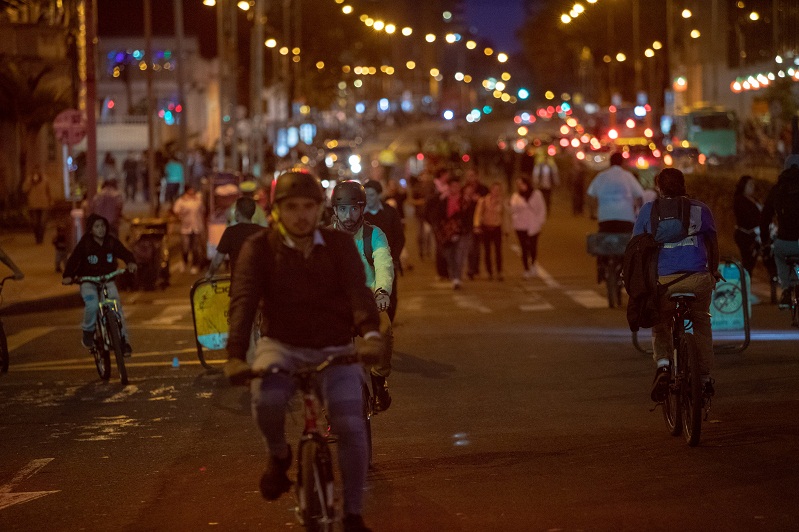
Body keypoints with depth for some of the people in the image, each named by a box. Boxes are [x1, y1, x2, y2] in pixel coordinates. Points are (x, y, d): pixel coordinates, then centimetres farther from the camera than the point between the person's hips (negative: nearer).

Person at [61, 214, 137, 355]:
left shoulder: (112, 241, -1)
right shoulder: (84, 244, -9)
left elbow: (124, 253, -4)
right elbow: (73, 260, -13)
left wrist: (130, 262, -27)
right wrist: (68, 276, -30)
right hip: (88, 281, -2)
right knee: (92, 305, -30)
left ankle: (123, 339, -11)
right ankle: (88, 330, -2)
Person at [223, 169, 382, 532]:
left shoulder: (340, 245, -3)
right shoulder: (259, 248, -7)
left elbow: (358, 291, -19)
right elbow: (243, 300, -20)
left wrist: (371, 332, -40)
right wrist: (236, 355, -37)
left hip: (335, 351, 1)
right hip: (282, 346, -1)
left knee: (351, 427, -16)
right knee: (266, 399, -32)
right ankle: (279, 455, 2)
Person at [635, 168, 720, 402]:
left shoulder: (648, 211, 9)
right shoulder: (700, 209, 12)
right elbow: (713, 244, 19)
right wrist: (713, 271, 35)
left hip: (662, 280, 0)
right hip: (698, 279, 0)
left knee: (660, 328, 18)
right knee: (701, 324, 21)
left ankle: (663, 364, -10)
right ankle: (705, 378, 19)